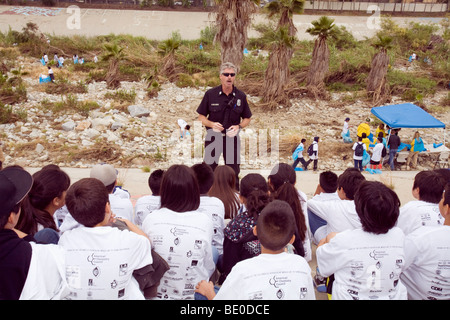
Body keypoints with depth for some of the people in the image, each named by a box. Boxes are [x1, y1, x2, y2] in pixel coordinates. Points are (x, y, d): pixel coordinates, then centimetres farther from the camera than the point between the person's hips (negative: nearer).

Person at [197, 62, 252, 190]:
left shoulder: (241, 96, 2)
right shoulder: (210, 94, -3)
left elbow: (247, 119, 9)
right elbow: (201, 117, 3)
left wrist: (238, 126, -11)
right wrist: (212, 124, -17)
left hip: (232, 137, 1)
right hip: (213, 136, -1)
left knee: (234, 172, 6)